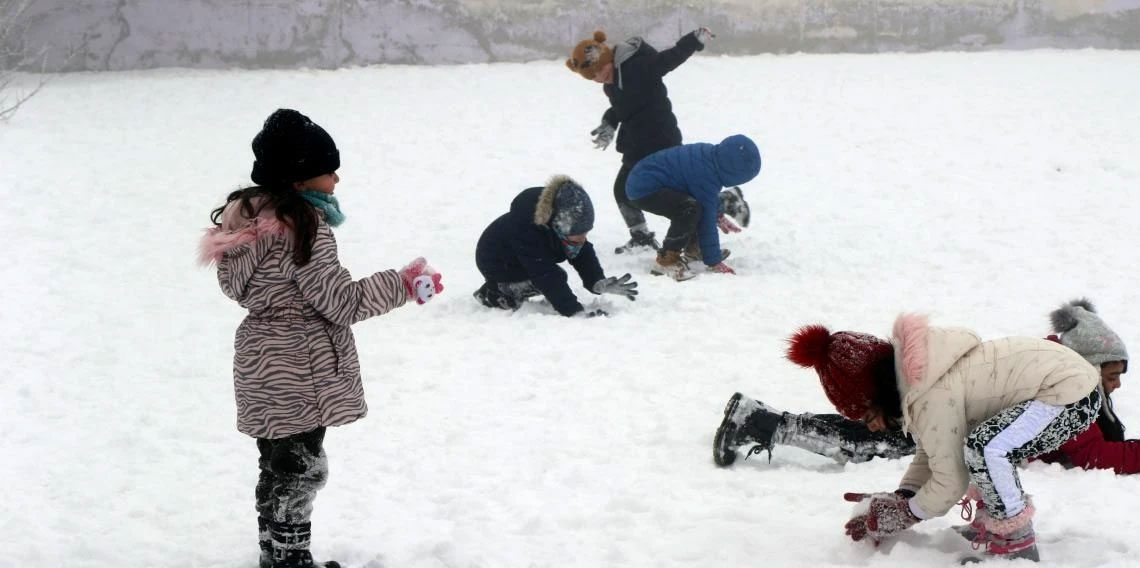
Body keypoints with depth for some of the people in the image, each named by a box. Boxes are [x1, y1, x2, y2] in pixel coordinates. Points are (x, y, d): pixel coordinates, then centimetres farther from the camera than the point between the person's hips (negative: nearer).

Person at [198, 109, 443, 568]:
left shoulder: (249, 215, 6)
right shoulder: (305, 224, -22)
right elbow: (339, 301, -20)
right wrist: (404, 285, -13)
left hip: (262, 363, 9)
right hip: (299, 373, -9)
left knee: (277, 468, 19)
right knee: (300, 471, 2)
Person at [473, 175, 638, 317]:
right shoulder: (527, 229, -42)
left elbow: (583, 254, -15)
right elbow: (547, 277, -43)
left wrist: (598, 283, -34)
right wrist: (575, 312, -46)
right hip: (496, 263, -8)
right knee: (554, 278, -21)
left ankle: (508, 291, 9)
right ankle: (494, 293, -7)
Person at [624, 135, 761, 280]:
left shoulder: (710, 154, 2)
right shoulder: (705, 177, -26)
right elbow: (706, 221, -20)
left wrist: (719, 216, 22)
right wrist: (714, 261, -13)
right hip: (643, 190, -11)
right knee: (691, 208, -32)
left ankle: (692, 247, 35)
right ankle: (667, 260, -22)